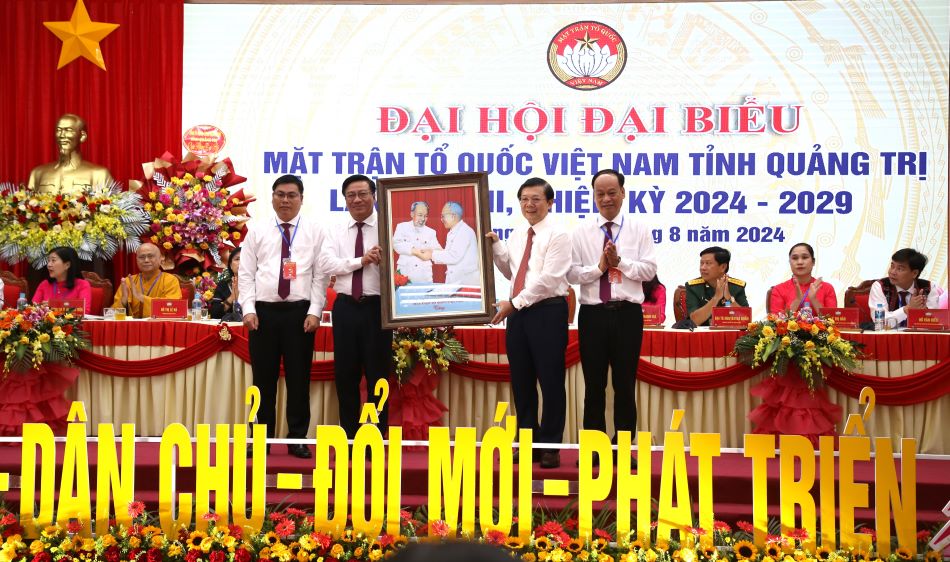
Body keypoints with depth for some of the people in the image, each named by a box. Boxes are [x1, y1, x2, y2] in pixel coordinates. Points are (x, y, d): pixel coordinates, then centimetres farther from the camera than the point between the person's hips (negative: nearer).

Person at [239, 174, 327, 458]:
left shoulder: (314, 231, 5)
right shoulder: (257, 231, 8)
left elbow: (320, 275, 1)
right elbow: (246, 273, 5)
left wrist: (314, 312, -7)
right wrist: (248, 309, -5)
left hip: (300, 311, -1)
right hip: (264, 311, 1)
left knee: (299, 378, 3)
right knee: (263, 378, 5)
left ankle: (297, 439, 12)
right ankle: (262, 439, 15)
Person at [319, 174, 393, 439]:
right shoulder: (337, 231, 9)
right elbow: (327, 263, -6)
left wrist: (385, 259, -36)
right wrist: (360, 261, -17)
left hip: (377, 307, -3)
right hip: (346, 307, 3)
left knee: (378, 373, 4)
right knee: (345, 374, 8)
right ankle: (349, 437, 20)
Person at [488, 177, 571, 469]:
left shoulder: (558, 235, -8)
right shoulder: (516, 236, 15)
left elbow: (548, 278, -16)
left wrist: (514, 302, -16)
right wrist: (496, 246, 8)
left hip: (548, 312, -7)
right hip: (518, 313, 7)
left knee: (550, 381, -1)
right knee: (521, 381, 9)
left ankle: (550, 447, 8)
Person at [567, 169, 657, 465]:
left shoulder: (639, 230, 6)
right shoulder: (581, 232, 7)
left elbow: (649, 269, -2)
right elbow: (571, 273, 1)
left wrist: (620, 262, -12)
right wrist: (599, 267, -12)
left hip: (627, 313, -1)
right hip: (593, 314, 1)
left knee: (625, 384, 5)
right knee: (594, 385, 6)